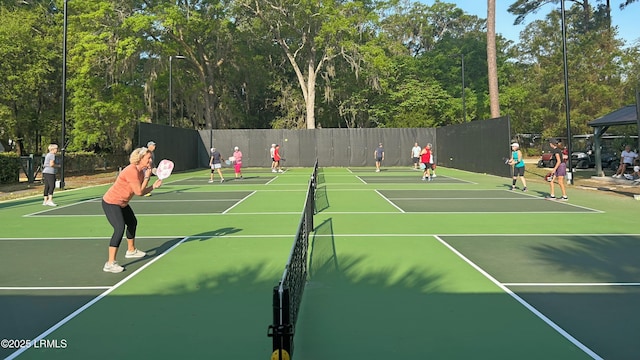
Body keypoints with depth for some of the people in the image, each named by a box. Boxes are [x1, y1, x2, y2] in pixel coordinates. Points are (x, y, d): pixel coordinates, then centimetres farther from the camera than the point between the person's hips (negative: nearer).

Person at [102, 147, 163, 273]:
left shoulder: (141, 172, 4)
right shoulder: (131, 171, -26)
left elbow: (141, 192, 10)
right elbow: (138, 192, -23)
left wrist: (153, 186, -5)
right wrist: (147, 178, -15)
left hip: (122, 204, 11)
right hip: (111, 203, -11)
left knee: (132, 222, 26)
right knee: (120, 228, -24)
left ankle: (131, 250, 50)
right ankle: (110, 264, -23)